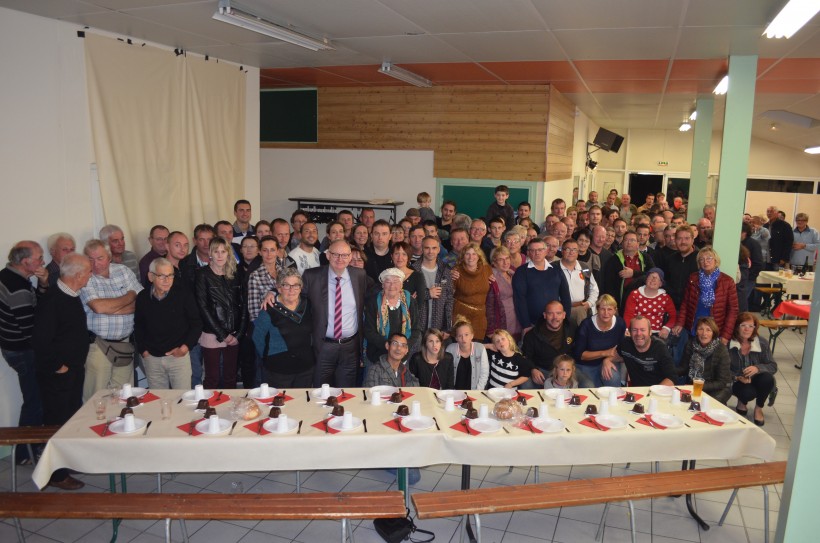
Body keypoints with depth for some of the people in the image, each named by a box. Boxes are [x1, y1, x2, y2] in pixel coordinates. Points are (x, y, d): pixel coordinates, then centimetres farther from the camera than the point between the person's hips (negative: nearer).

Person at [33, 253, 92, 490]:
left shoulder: (72, 297, 6)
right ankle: (56, 475, 15)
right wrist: (56, 367, -16)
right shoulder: (52, 300, -23)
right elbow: (40, 341, -26)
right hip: (57, 375, -9)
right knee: (57, 422, 3)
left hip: (75, 371, 9)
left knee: (73, 417, 20)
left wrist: (77, 363, 13)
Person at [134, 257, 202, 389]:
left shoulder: (183, 294, -7)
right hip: (152, 358, 3)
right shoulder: (143, 297, 1)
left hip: (179, 355, -2)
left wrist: (186, 347, -10)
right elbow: (138, 326, 14)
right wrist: (143, 350, 6)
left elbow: (196, 324, -1)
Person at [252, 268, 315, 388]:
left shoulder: (307, 304, 0)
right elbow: (257, 337, -1)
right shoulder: (270, 310, -12)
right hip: (278, 370, -3)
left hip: (307, 368, 4)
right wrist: (268, 357, 5)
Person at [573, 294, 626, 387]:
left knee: (614, 378, -28)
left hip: (607, 363, 2)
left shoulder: (620, 324, -8)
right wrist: (605, 353, -20)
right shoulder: (587, 325, -17)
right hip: (586, 366, -2)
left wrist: (608, 359, -21)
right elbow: (579, 354, -13)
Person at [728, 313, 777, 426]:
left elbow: (773, 366, -7)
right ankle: (742, 402, 9)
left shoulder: (762, 343, -5)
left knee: (767, 378, -31)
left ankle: (759, 408, -2)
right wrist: (737, 377, -28)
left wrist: (758, 368, -28)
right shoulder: (729, 344, -13)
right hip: (737, 382, -3)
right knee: (748, 393, -35)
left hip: (755, 379, 3)